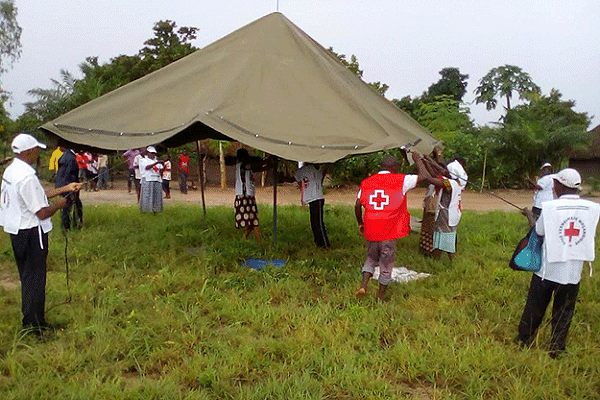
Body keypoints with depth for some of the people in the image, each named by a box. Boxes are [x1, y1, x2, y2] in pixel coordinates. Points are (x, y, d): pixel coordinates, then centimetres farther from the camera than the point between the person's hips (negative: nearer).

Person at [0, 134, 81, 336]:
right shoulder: (27, 177, -24)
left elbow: (37, 195, 14)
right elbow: (42, 212, -22)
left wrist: (65, 189, 15)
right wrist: (59, 205, -4)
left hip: (17, 231, 10)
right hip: (31, 233, -10)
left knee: (28, 277, 20)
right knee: (34, 279, 2)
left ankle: (30, 318, 33)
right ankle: (34, 325, 13)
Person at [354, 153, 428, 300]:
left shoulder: (367, 182, 7)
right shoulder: (400, 181, -3)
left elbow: (357, 205, 5)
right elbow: (423, 176, 0)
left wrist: (360, 223, 19)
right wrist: (418, 160, 16)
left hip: (371, 230, 3)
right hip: (389, 232, -3)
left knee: (371, 258, 24)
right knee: (386, 265, 12)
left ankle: (363, 286, 5)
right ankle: (380, 297, 22)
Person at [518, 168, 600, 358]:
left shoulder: (549, 207, -15)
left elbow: (538, 231, -2)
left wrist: (530, 215, 16)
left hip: (547, 269, -1)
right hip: (573, 272, 2)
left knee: (534, 308, 15)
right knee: (563, 313, 16)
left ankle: (524, 341, 29)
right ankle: (556, 348, 25)